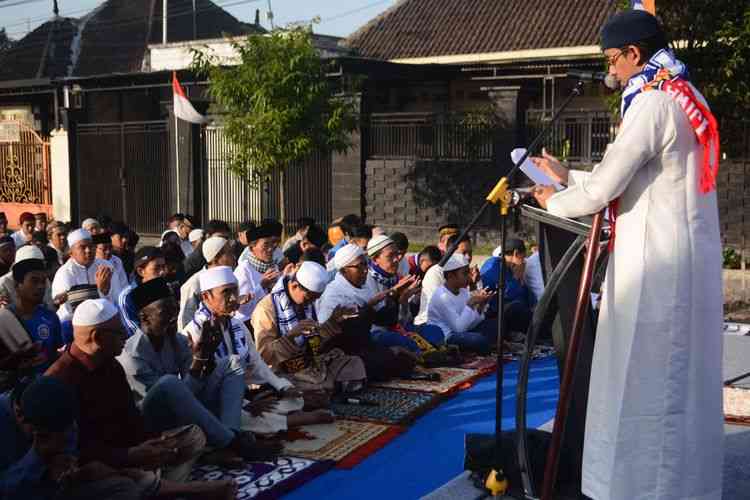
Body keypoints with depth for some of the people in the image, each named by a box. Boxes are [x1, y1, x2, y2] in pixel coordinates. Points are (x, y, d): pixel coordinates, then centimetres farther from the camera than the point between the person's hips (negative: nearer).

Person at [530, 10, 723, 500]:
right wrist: (567, 175, 21)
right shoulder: (685, 97, 15)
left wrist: (554, 202, 4)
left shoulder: (652, 103, -15)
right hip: (688, 259, 9)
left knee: (647, 378, -1)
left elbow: (604, 189, -14)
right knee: (679, 375, 15)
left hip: (657, 264, -9)